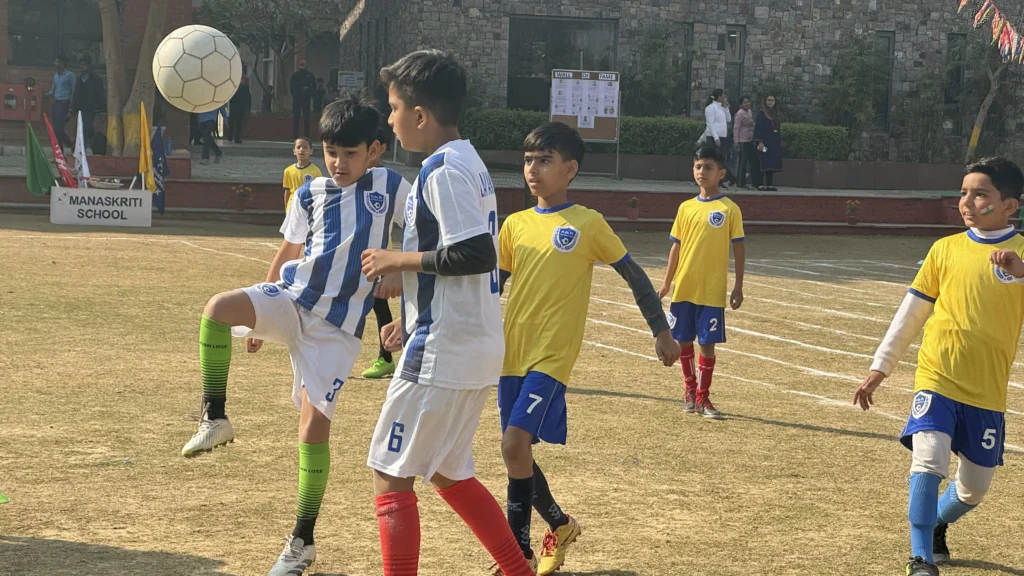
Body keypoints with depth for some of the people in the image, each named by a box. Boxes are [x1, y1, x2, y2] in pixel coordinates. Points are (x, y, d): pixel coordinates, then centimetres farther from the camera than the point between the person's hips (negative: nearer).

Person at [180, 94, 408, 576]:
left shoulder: (390, 186, -1)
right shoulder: (310, 194, 7)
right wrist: (260, 318, 23)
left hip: (337, 327, -2)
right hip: (291, 298, 3)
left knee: (314, 427, -8)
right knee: (218, 308, -29)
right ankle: (214, 419, -12)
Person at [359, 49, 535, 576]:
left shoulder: (444, 170, -16)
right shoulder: (468, 163, 14)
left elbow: (476, 254, -26)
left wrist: (398, 260, -14)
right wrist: (412, 321, 18)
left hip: (443, 352, -10)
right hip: (473, 345, 10)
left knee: (391, 473, -1)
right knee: (447, 472, 20)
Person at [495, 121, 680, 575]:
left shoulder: (588, 224, -4)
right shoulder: (515, 225, 8)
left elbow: (633, 275, 4)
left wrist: (662, 330, 5)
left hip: (553, 356, -5)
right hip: (512, 354, 6)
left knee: (515, 443, -18)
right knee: (517, 451, 9)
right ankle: (560, 525, 32)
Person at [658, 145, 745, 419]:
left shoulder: (729, 209, -4)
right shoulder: (686, 208, 8)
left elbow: (739, 249, -2)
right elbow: (677, 247, 13)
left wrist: (738, 286, -8)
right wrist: (667, 282, 11)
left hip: (712, 291, -4)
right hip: (684, 288, 4)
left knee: (707, 343, -2)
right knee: (684, 340, 10)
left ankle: (702, 397, 8)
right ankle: (690, 388, 28)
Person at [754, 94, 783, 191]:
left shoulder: (777, 113, 15)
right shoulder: (762, 113, -3)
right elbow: (758, 128, -9)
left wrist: (780, 142, 15)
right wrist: (759, 142, -18)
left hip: (775, 143, 6)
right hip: (765, 142, -6)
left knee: (772, 164, 2)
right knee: (765, 164, -10)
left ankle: (769, 185, 3)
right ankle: (758, 184, -8)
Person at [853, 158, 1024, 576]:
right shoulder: (945, 249, 3)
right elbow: (911, 312, 10)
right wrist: (880, 368, 10)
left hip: (987, 391, 0)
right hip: (936, 380, 0)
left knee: (974, 489, 12)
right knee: (928, 461, -21)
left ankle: (937, 525, 42)